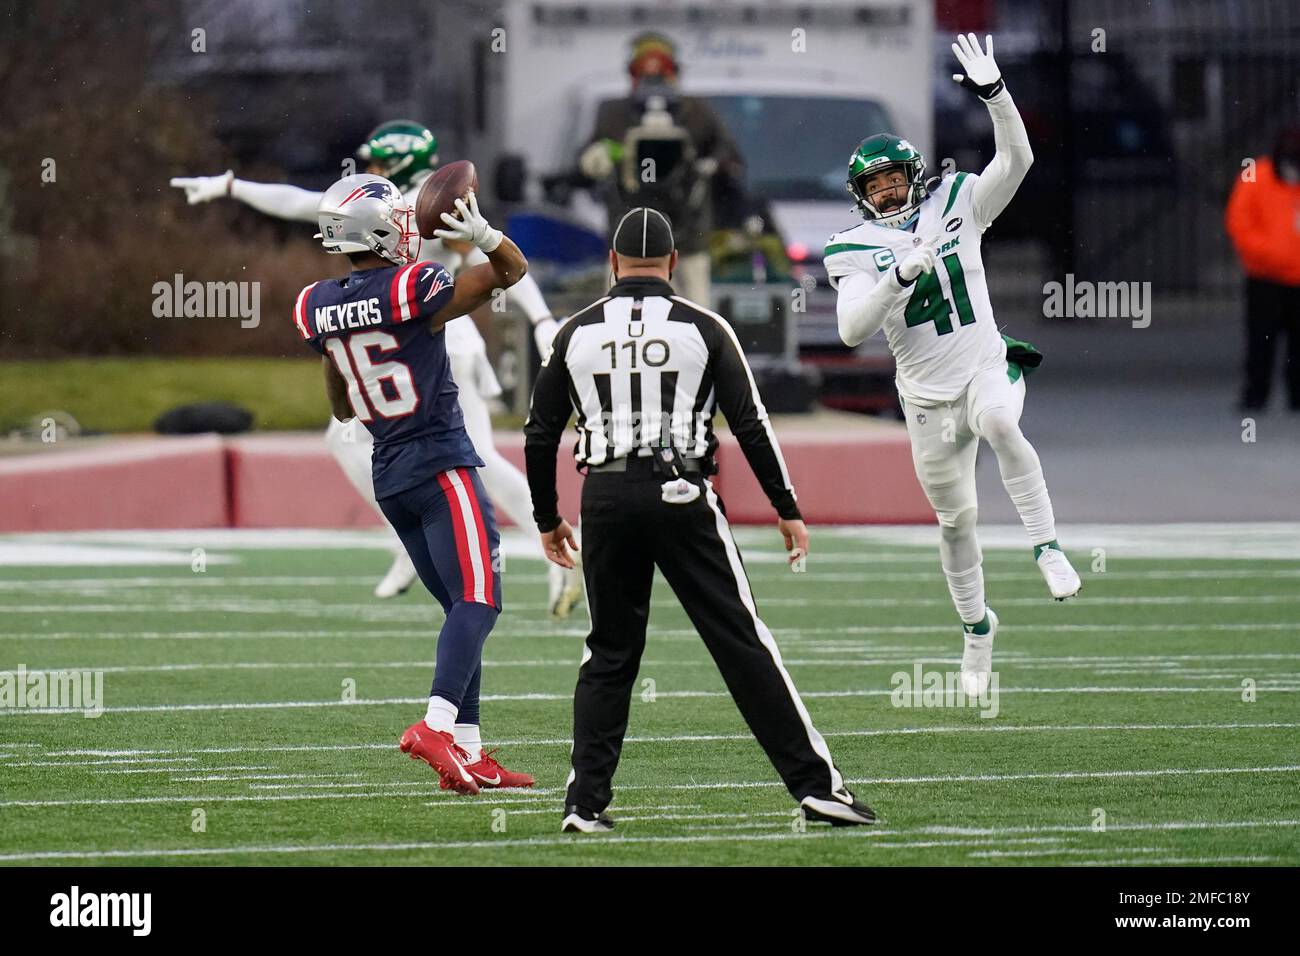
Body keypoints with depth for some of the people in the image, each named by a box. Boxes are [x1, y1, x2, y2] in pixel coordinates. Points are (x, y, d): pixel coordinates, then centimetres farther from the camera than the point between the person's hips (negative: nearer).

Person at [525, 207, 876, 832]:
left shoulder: (577, 334, 7)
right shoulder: (702, 329, 1)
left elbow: (540, 435, 10)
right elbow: (750, 425, 1)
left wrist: (547, 519, 23)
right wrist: (789, 511, 9)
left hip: (605, 499, 2)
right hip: (681, 494, -2)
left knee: (608, 654, 13)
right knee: (743, 644, 0)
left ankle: (585, 803, 6)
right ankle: (815, 784, -2)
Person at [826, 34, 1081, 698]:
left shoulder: (955, 207, 1)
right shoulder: (857, 250, -3)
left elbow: (1016, 159, -10)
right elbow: (852, 329, -17)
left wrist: (993, 93, -24)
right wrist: (902, 272, -28)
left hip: (986, 368, -1)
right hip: (927, 397, 1)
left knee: (1000, 424, -37)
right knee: (955, 518, 9)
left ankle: (1045, 546, -28)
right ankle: (976, 626, 31)